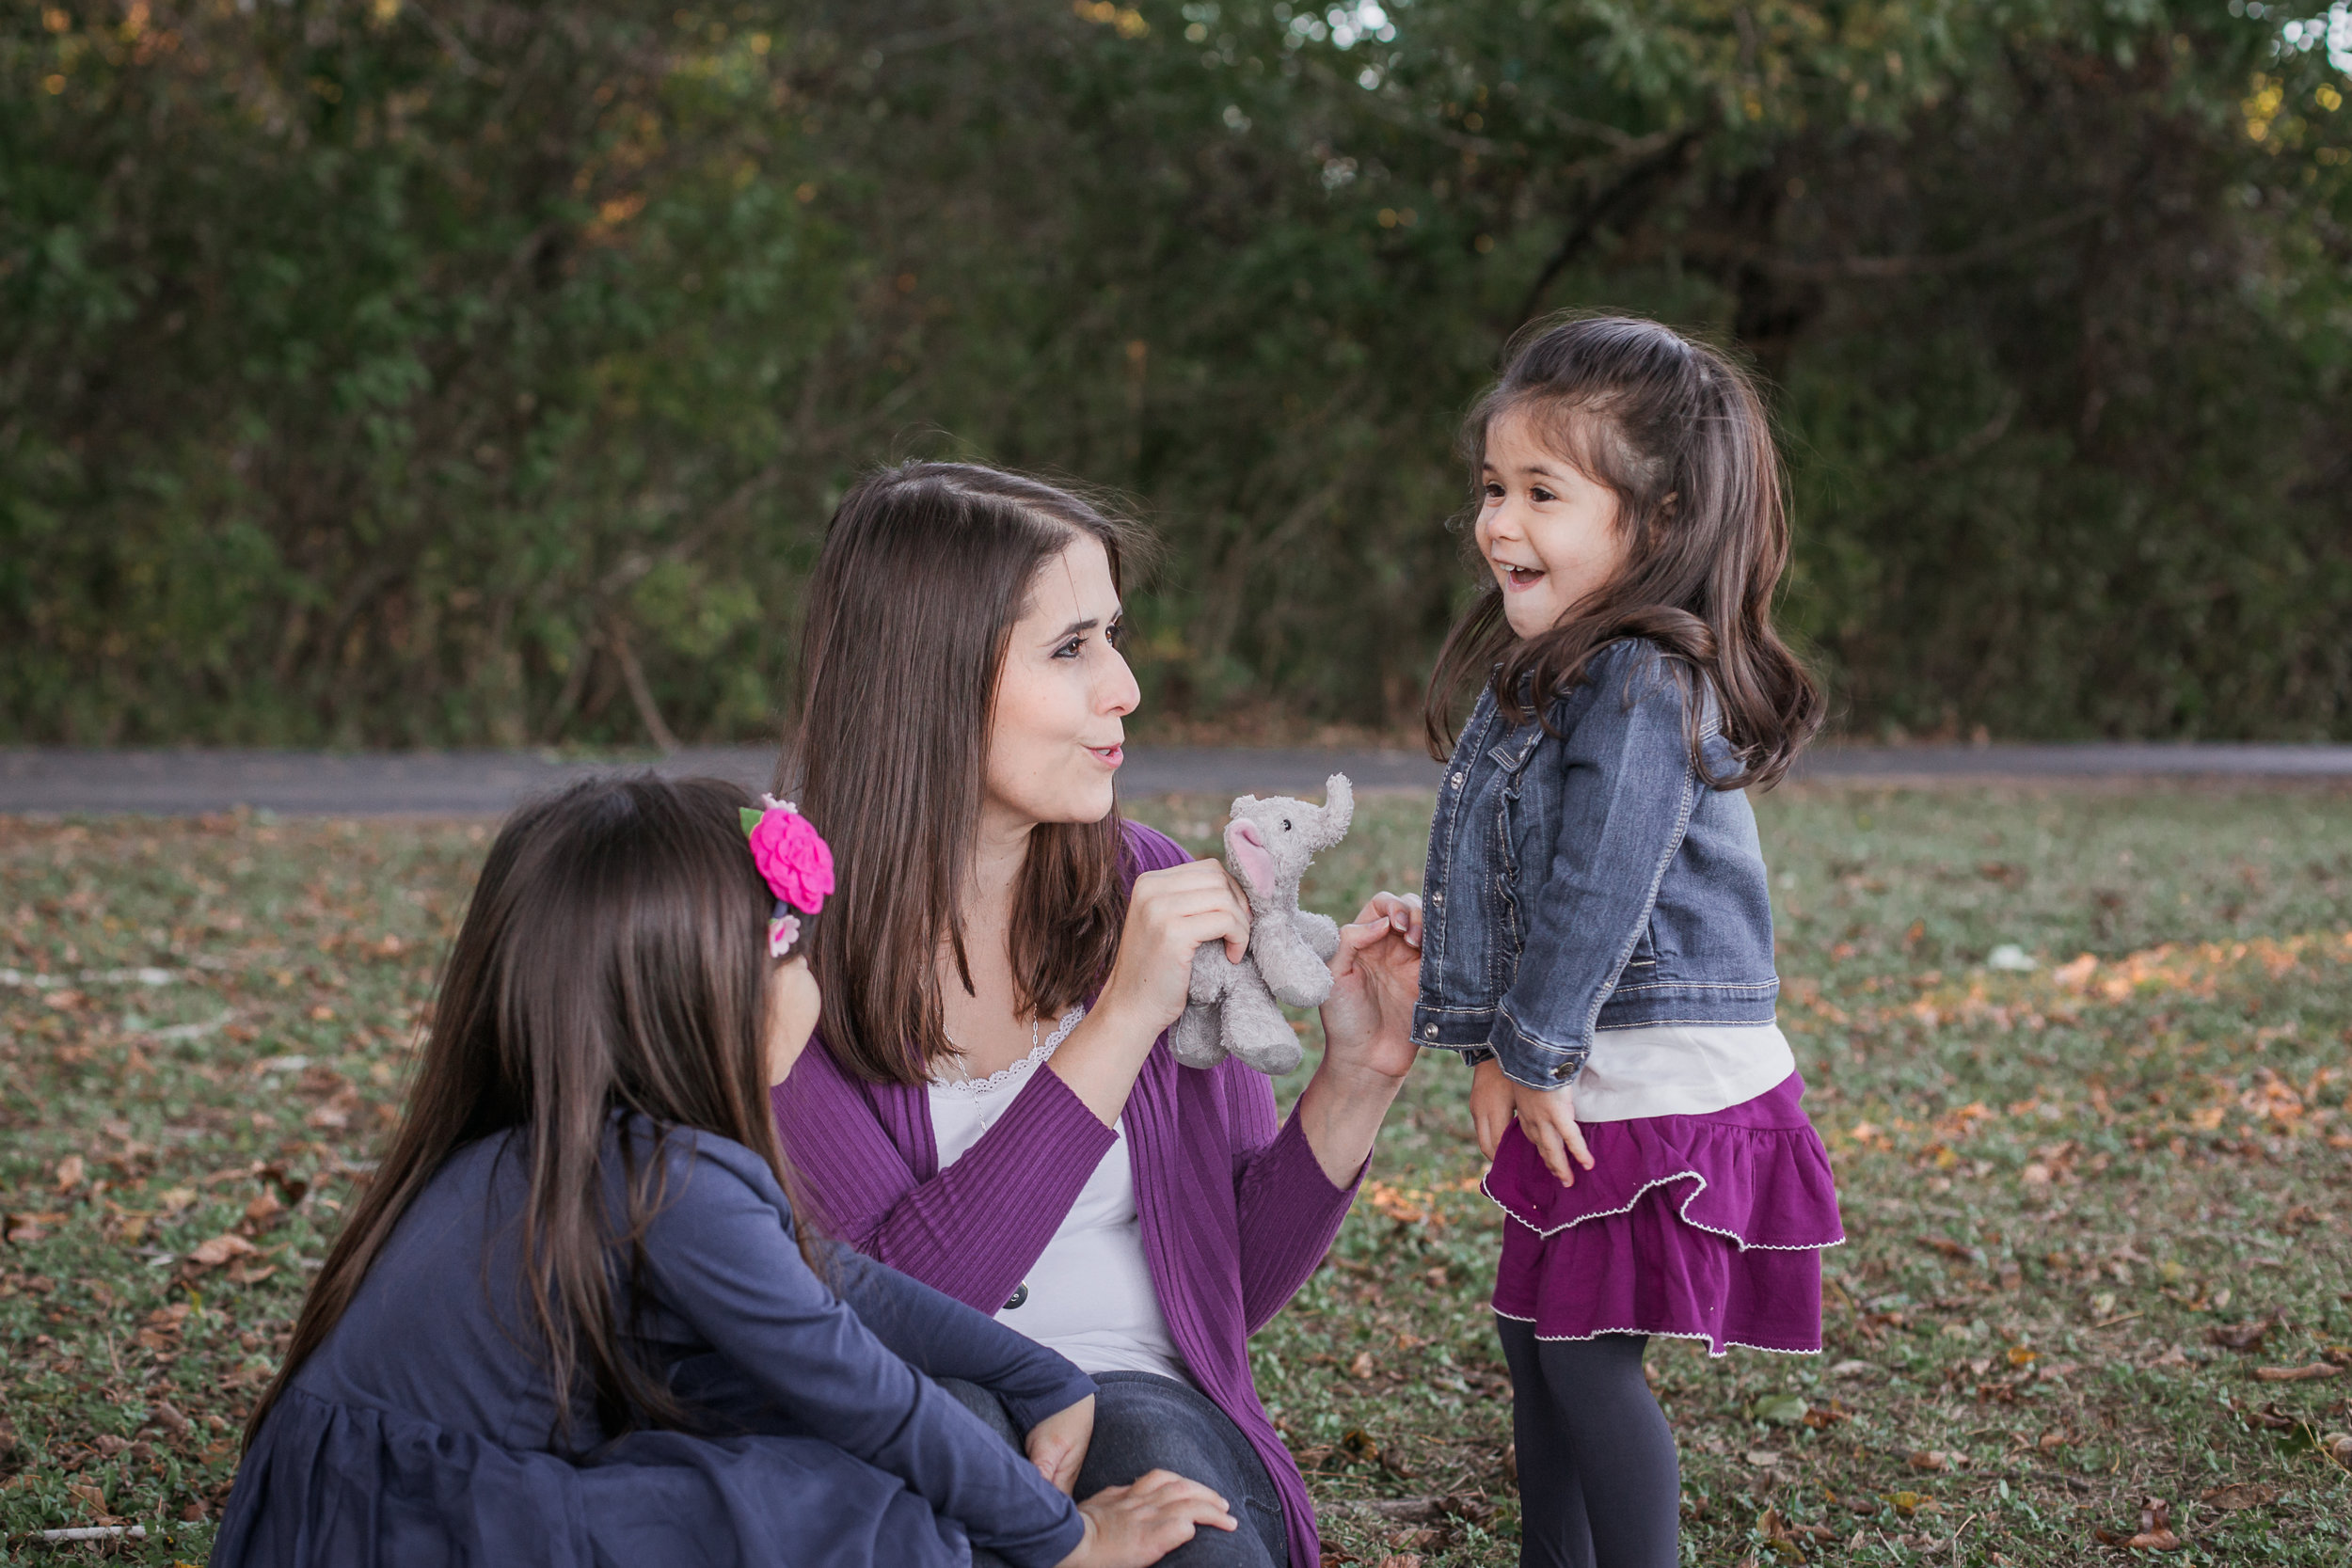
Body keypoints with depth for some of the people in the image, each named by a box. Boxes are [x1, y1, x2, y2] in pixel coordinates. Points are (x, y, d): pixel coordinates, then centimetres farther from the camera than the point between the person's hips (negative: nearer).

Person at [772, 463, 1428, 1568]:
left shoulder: (1154, 893, 3)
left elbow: (1236, 1284, 9)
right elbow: (881, 1308, -19)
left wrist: (1356, 1077, -7)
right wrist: (1124, 1021, -20)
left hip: (1146, 1405, 2)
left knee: (1150, 1454, -31)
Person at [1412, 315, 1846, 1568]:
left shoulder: (1644, 688, -21)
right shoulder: (1546, 670, 11)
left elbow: (1597, 892, -24)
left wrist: (1533, 1052, -16)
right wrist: (1500, 1050, 6)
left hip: (1658, 1087, -10)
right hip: (1573, 1081, 10)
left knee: (1588, 1354, -2)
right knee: (1532, 1330, 19)